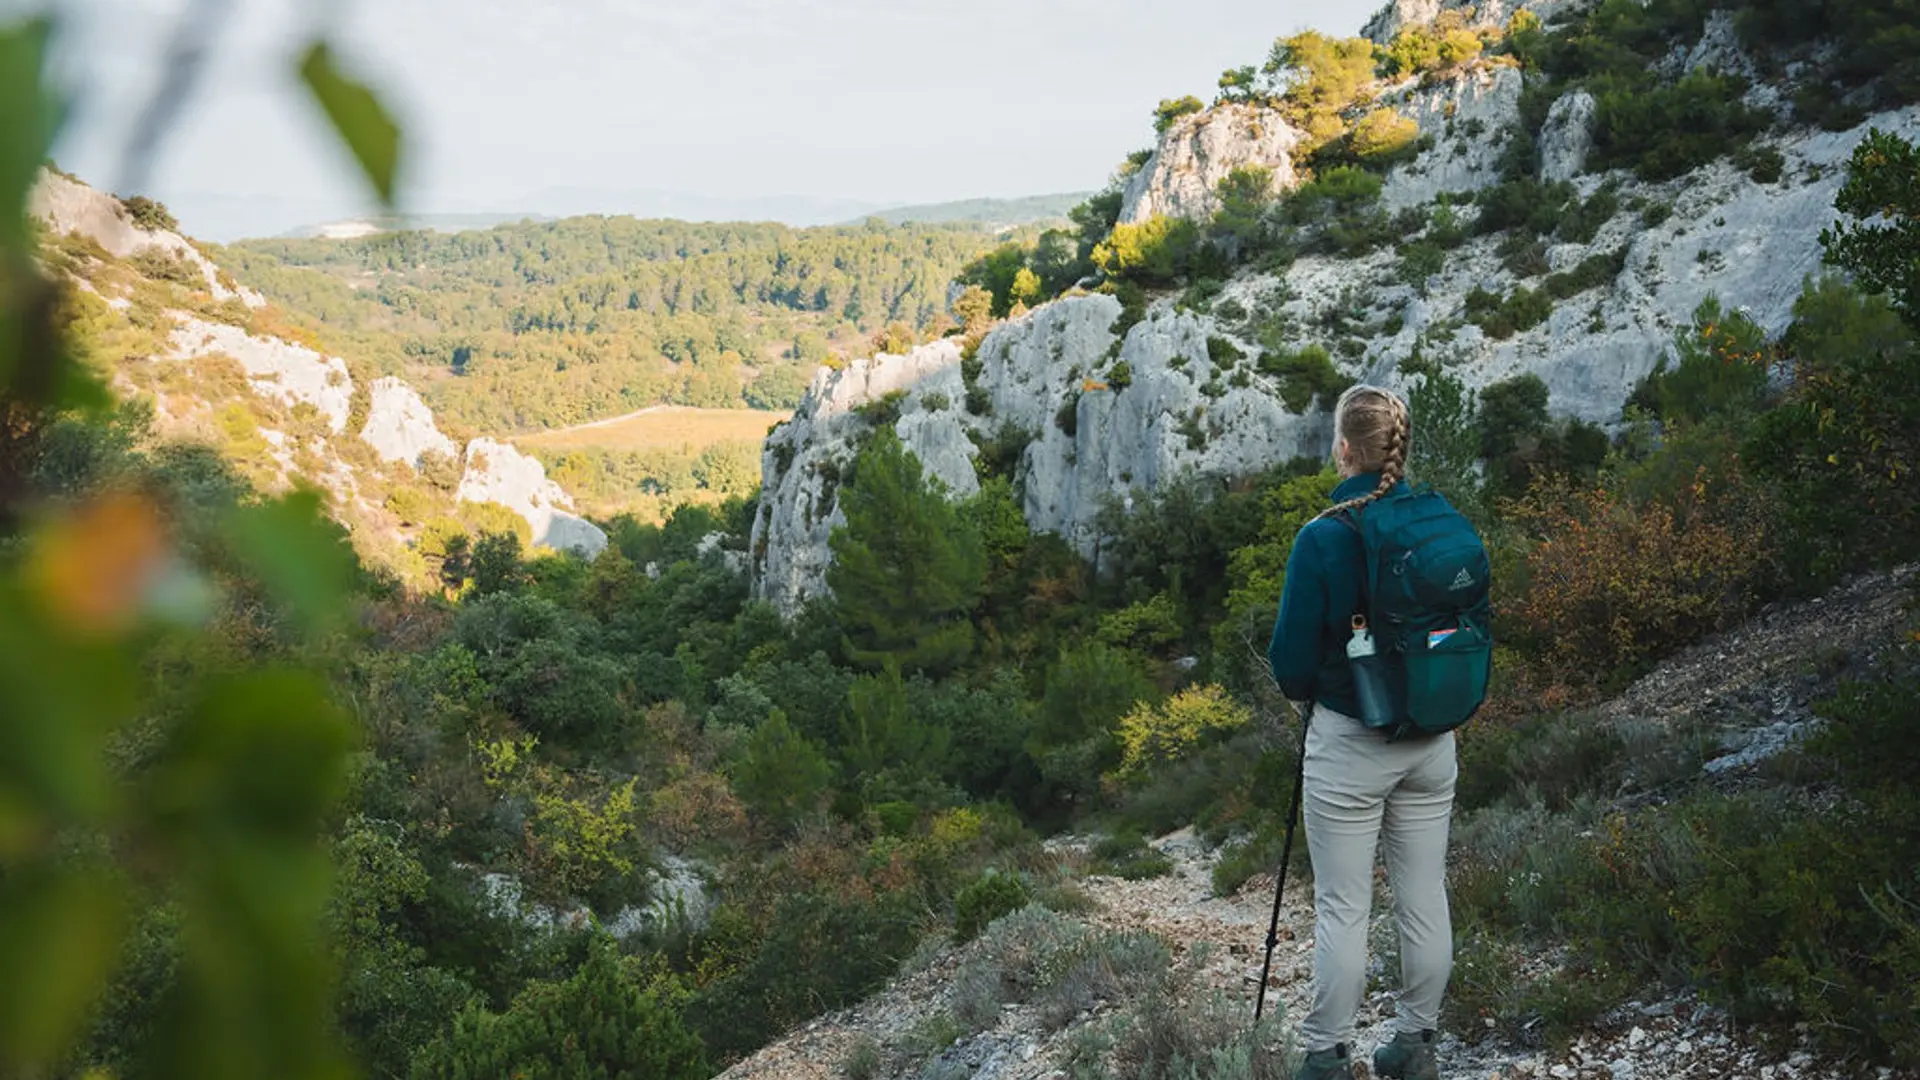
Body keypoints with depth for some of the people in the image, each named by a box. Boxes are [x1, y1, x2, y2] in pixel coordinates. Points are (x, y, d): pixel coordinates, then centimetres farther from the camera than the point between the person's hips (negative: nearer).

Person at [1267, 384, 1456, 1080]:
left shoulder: (1323, 538, -17)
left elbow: (1291, 658, -13)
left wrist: (1305, 693, 9)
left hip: (1348, 744, -5)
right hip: (1431, 740, 5)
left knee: (1342, 908, 4)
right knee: (1424, 896, 13)